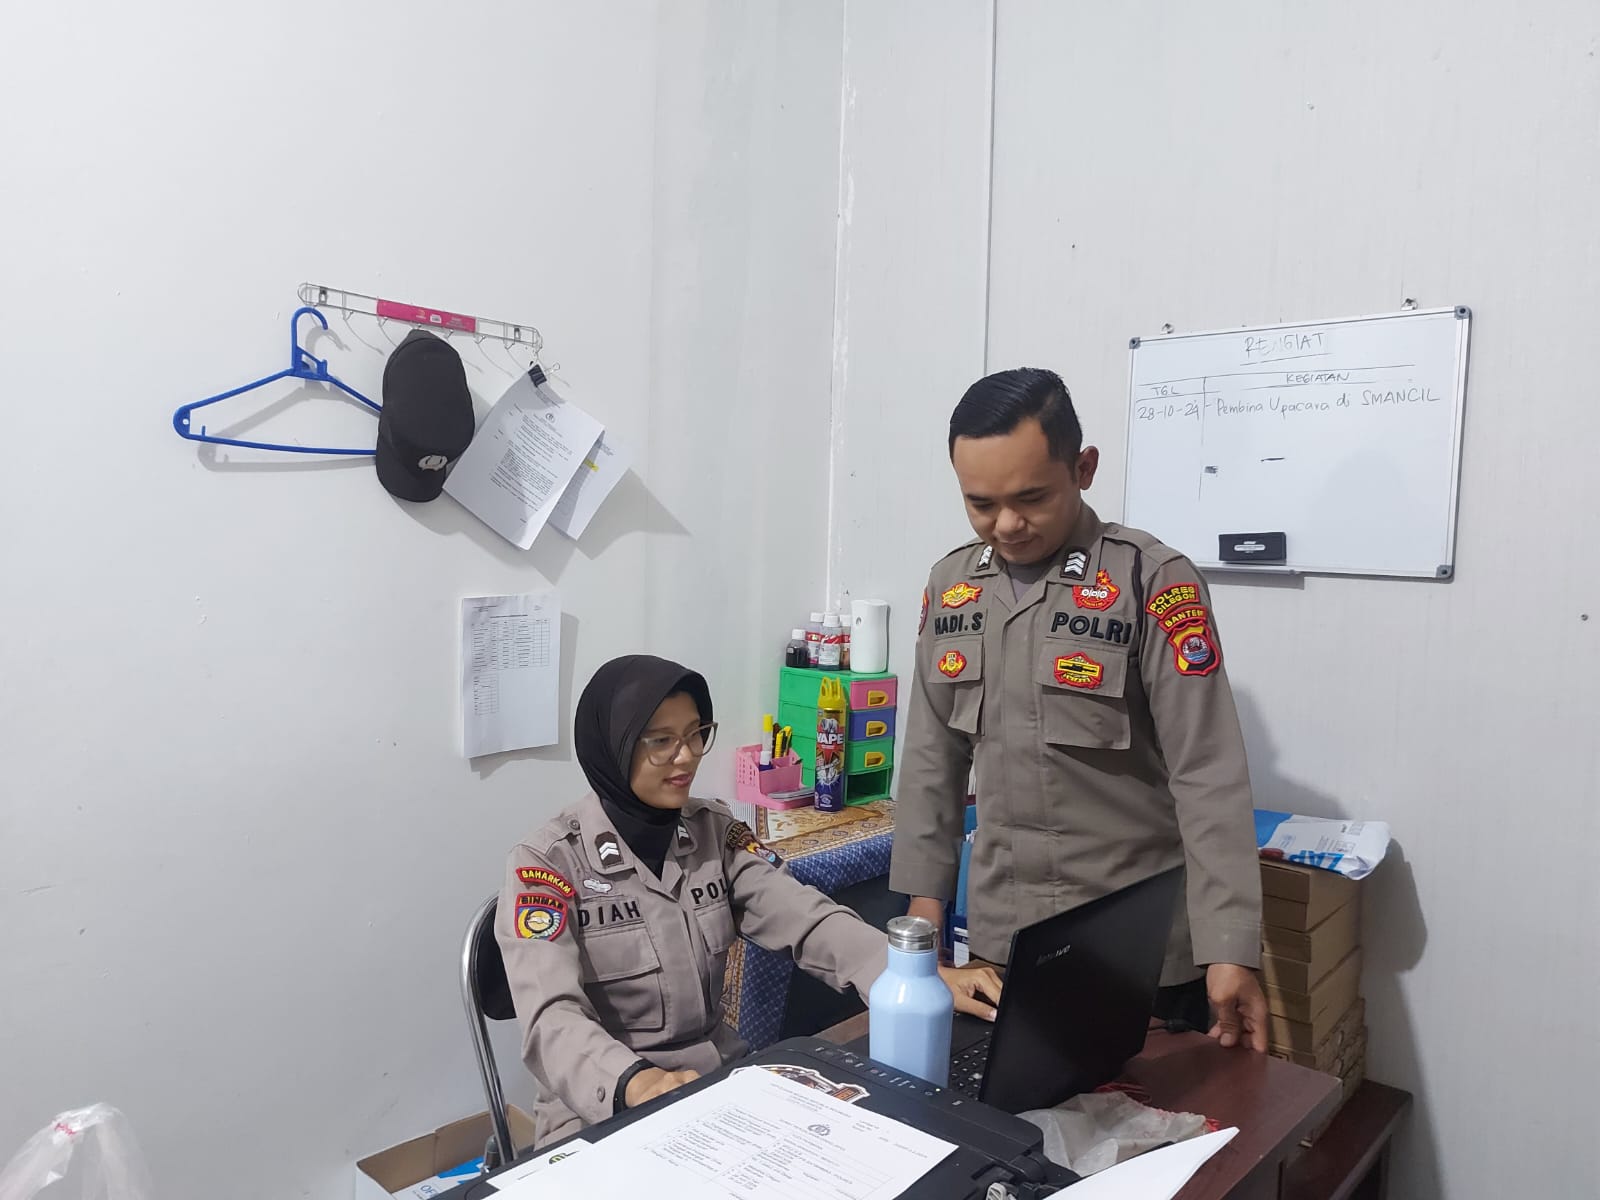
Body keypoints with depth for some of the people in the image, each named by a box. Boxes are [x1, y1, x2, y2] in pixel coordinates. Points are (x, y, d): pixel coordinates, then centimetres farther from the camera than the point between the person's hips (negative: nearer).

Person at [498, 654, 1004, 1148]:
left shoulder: (716, 833, 1)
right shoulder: (549, 862, -12)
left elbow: (806, 920, -11)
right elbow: (552, 1018, -23)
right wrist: (636, 1083, -42)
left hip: (719, 1081, 4)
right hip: (600, 1113, -4)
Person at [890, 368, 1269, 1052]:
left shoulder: (1154, 582, -12)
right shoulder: (950, 585, 2)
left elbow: (1208, 776, -15)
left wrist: (1229, 949, -20)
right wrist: (923, 896, 7)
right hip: (998, 942, 4)